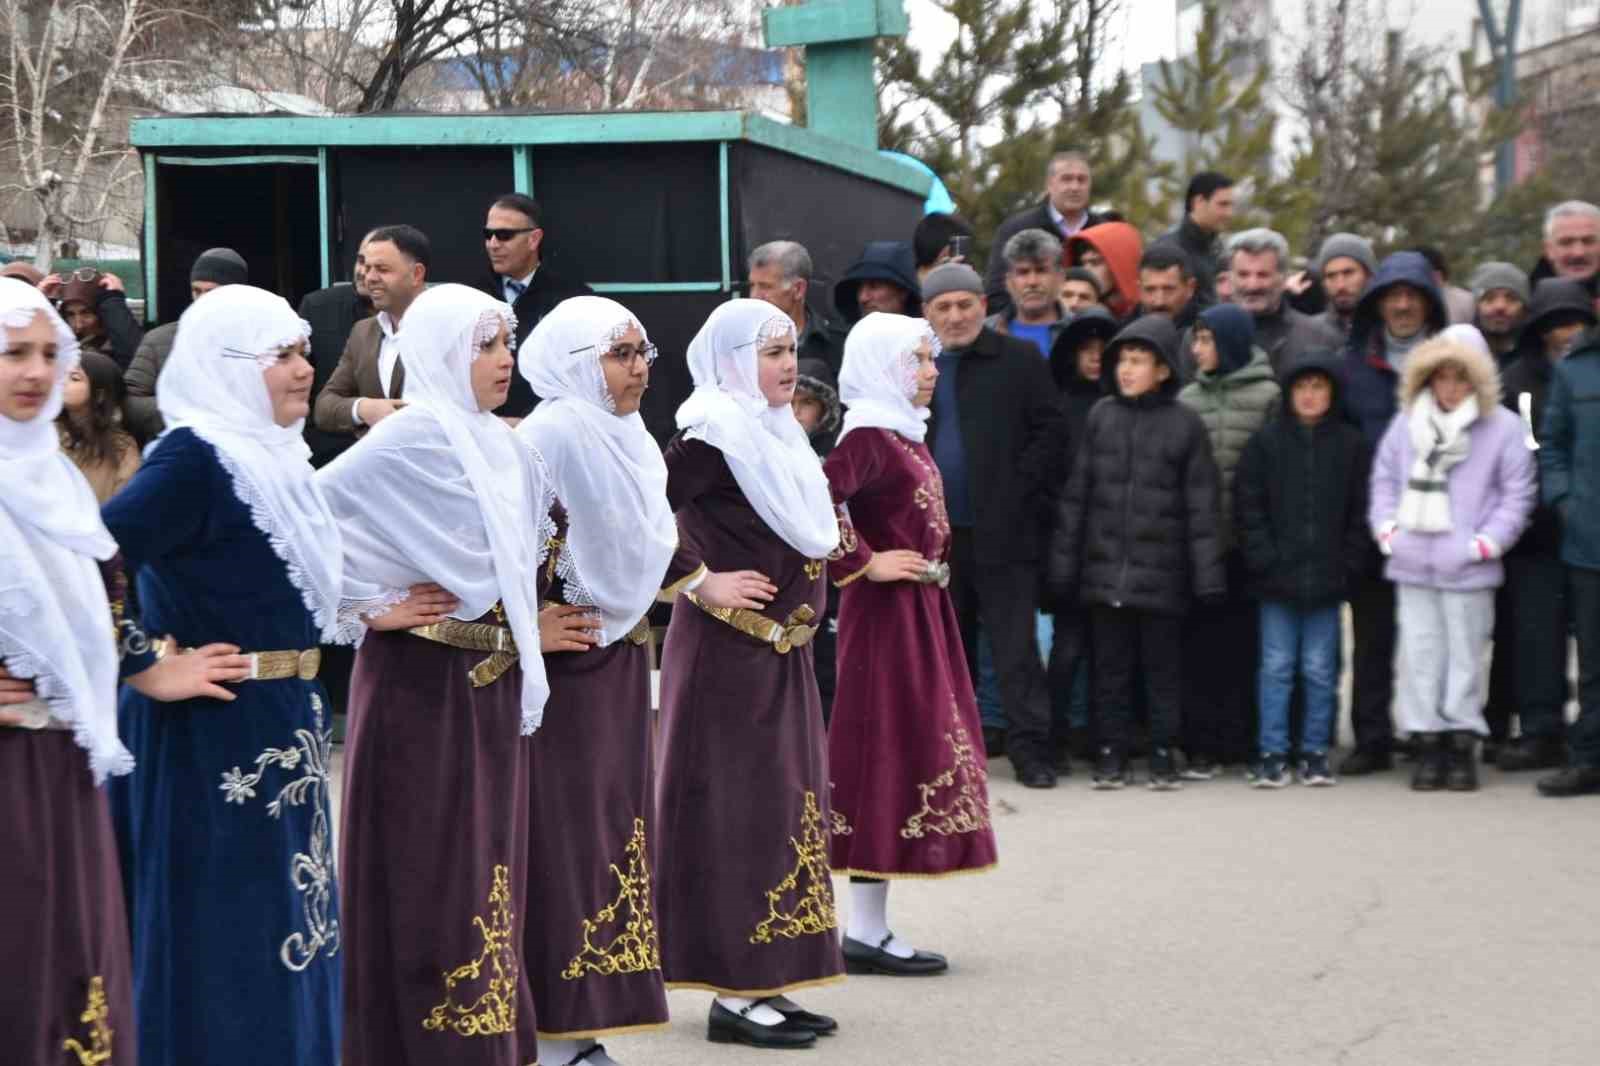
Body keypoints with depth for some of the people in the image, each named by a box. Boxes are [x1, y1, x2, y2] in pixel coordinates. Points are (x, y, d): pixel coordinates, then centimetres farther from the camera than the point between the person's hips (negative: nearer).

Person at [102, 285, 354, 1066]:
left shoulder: (268, 454, 10)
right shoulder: (195, 457, -17)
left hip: (282, 720, 9)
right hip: (218, 725, -9)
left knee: (283, 914, 16)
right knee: (224, 925, 0)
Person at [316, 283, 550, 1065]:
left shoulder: (500, 446, 10)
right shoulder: (408, 440, -14)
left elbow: (528, 541, 26)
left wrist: (532, 627, 12)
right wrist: (369, 607, -15)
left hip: (492, 685, 8)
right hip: (423, 682, -8)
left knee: (486, 869, 13)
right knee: (433, 879, -2)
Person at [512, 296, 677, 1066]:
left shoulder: (630, 440, 13)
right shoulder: (551, 437, -14)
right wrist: (541, 622, -15)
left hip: (618, 660, 9)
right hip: (563, 661, -9)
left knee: (612, 830, 10)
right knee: (563, 836, -5)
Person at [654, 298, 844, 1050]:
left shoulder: (775, 438, 13)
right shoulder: (711, 438, -14)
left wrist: (800, 616, 12)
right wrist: (701, 583, -19)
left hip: (780, 651, 9)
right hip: (728, 652, -9)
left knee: (785, 806, 11)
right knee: (736, 810, -5)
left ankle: (765, 982, 17)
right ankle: (732, 994, 0)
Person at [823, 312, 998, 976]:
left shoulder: (902, 433, 14)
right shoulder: (868, 434, -15)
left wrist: (931, 569, 11)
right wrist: (863, 564, -19)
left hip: (919, 609, 10)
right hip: (887, 613, -10)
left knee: (912, 748, 10)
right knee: (888, 753, -7)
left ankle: (870, 926, 15)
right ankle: (866, 932, -3)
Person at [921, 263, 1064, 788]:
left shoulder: (1019, 360, -1)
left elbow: (1049, 429, -4)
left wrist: (1019, 493, -11)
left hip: (1002, 529, -4)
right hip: (936, 532, 4)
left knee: (1016, 646, -5)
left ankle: (1030, 749, -3)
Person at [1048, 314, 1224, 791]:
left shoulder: (1184, 424, -2)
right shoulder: (1101, 417, 5)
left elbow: (1201, 502, -2)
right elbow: (1076, 493, 7)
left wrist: (1207, 572, -8)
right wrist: (1063, 563, 4)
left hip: (1160, 572, -2)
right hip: (1105, 567, 2)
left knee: (1162, 666, 6)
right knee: (1111, 666, 8)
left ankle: (1163, 753, 15)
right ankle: (1112, 751, 16)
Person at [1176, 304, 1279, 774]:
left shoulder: (1267, 395, 0)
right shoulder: (1188, 398, 13)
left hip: (1246, 541, -3)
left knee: (1243, 641, 2)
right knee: (1201, 641, 2)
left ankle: (1240, 739, 10)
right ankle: (1203, 743, 7)